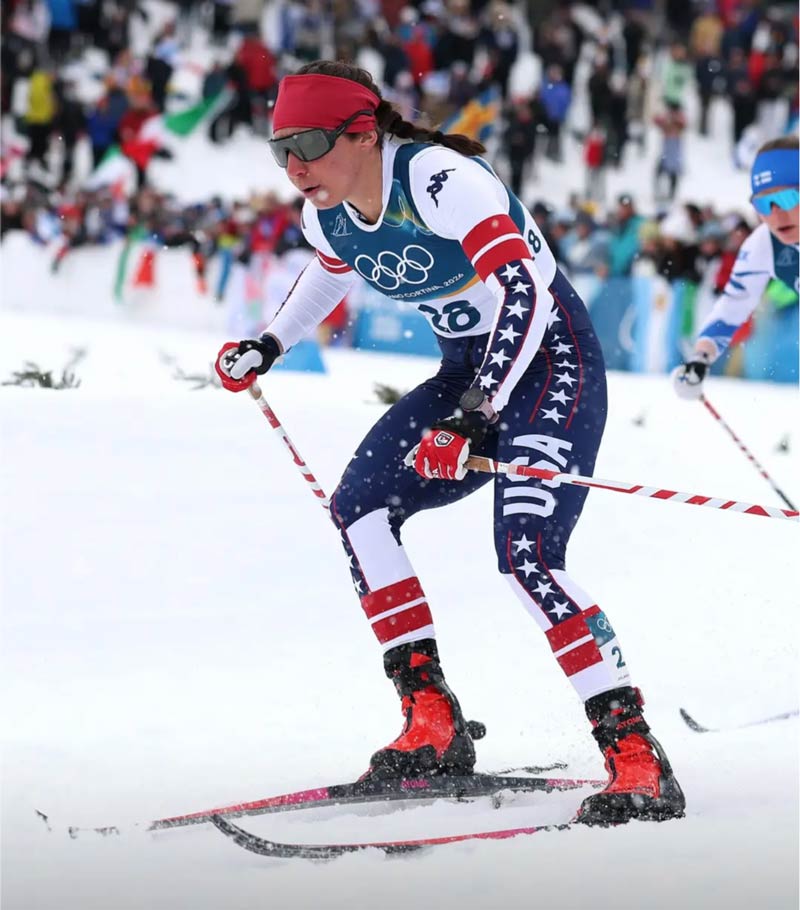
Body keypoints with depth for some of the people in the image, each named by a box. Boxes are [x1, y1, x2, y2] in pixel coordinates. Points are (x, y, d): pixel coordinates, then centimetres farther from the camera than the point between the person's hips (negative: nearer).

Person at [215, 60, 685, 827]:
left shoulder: (440, 179, -26)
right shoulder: (326, 215, -1)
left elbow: (525, 291, -35)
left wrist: (475, 414, -40)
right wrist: (268, 347, 21)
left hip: (550, 359, -9)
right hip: (468, 372, 9)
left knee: (527, 555, -23)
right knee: (359, 506, -2)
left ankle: (638, 760, -22)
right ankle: (434, 728, 2)